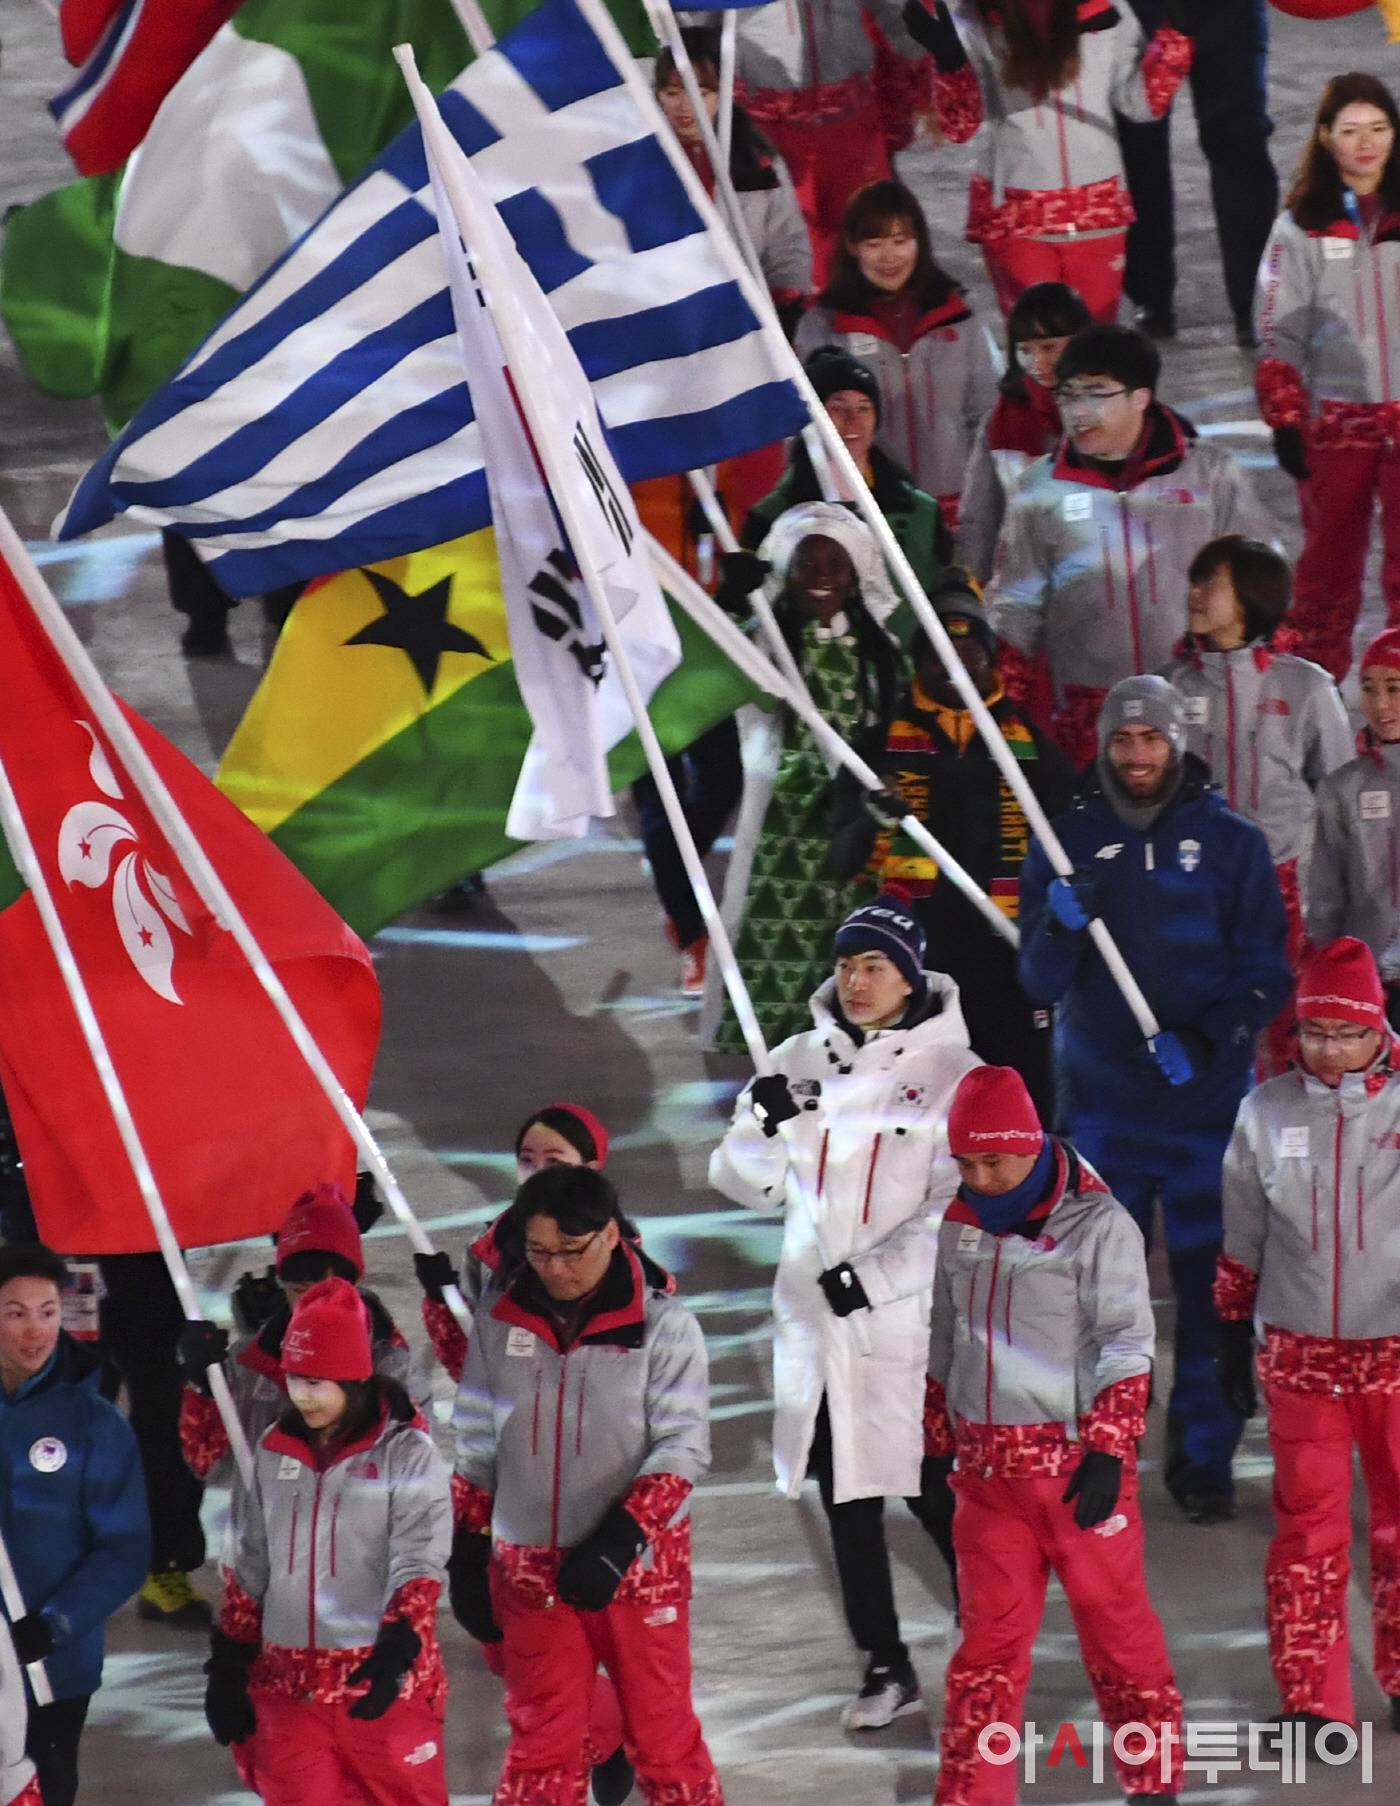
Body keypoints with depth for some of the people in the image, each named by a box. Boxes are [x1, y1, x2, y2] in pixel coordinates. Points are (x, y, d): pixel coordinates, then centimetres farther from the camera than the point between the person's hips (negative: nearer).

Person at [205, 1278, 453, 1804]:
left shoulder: (408, 1454, -6)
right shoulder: (274, 1453, 10)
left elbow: (418, 1567, -11)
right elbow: (248, 1570, 16)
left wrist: (396, 1651, -24)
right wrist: (227, 1669, 13)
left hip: (383, 1682, -4)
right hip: (288, 1682, 4)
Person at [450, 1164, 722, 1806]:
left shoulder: (662, 1325, -11)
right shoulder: (500, 1320, 0)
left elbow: (682, 1447, -12)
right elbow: (476, 1445, 8)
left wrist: (619, 1540, -22)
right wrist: (467, 1554, 7)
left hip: (638, 1566, -3)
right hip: (528, 1571, 3)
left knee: (661, 1732, 4)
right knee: (540, 1741, 10)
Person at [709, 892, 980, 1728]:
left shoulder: (951, 1072, -8)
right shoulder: (801, 1061, 6)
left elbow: (961, 1203, -11)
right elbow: (747, 1185, 8)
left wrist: (874, 1274, -17)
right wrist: (765, 1125, -13)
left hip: (912, 1321, -5)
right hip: (816, 1316, 5)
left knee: (936, 1494, -2)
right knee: (846, 1496, 11)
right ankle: (886, 1667, 21)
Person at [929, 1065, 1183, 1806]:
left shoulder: (1097, 1224, -9)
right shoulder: (961, 1225, 10)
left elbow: (1128, 1346, -12)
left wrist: (1108, 1451, -19)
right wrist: (939, 1442, 20)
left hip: (1076, 1460, -5)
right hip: (987, 1468, 5)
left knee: (1115, 1626, 4)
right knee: (989, 1637, 7)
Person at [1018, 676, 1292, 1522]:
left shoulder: (1231, 842, 2)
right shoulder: (1069, 841, 5)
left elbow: (1269, 975, 0)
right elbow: (1040, 984, 1)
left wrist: (1205, 1039, -18)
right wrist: (1061, 928, -20)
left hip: (1208, 1098, -1)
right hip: (1102, 1099, 1)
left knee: (1212, 1284, -1)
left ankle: (1205, 1459, 9)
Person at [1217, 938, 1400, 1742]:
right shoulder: (1268, 1112, 2)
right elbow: (1243, 1239, 12)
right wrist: (1234, 1336, 14)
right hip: (1301, 1355, 1)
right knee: (1308, 1525, 2)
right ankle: (1312, 1701, 8)